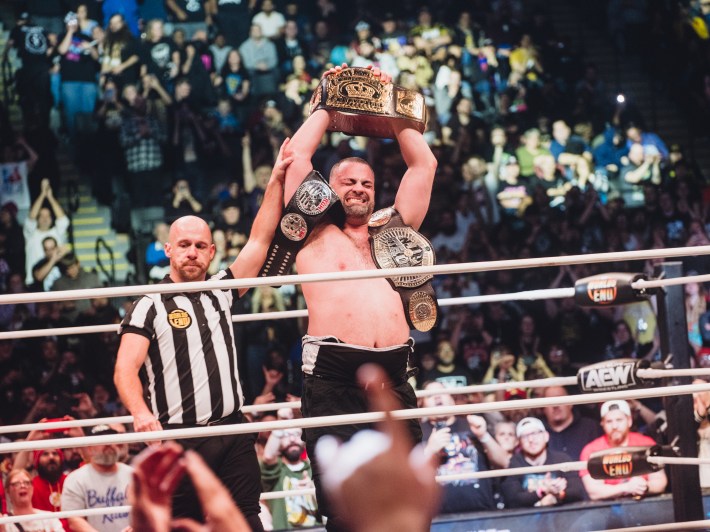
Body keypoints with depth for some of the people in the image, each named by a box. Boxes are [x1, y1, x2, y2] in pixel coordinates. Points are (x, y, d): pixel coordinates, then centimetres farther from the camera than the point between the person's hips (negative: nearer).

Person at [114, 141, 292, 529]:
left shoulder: (219, 294, 15)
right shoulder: (150, 307, 0)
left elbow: (260, 239, 14)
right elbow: (126, 369, -10)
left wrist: (277, 180, 10)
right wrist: (141, 414, -29)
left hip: (232, 433, 4)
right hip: (178, 439, -4)